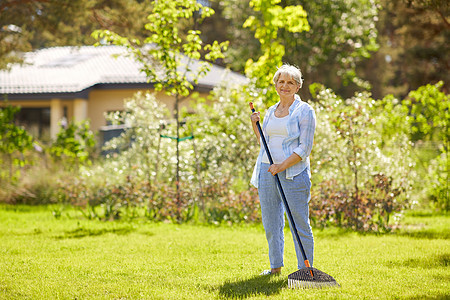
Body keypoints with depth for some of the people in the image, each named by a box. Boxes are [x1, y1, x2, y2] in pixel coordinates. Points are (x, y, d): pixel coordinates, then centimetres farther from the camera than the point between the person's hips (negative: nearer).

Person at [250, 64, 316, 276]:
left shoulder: (305, 111, -3)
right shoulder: (270, 112, 15)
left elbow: (304, 148, -10)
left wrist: (282, 166, -19)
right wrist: (255, 125, 10)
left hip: (293, 173, -6)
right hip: (267, 171, 6)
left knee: (299, 224, -4)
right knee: (270, 224, 10)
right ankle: (275, 266, 22)